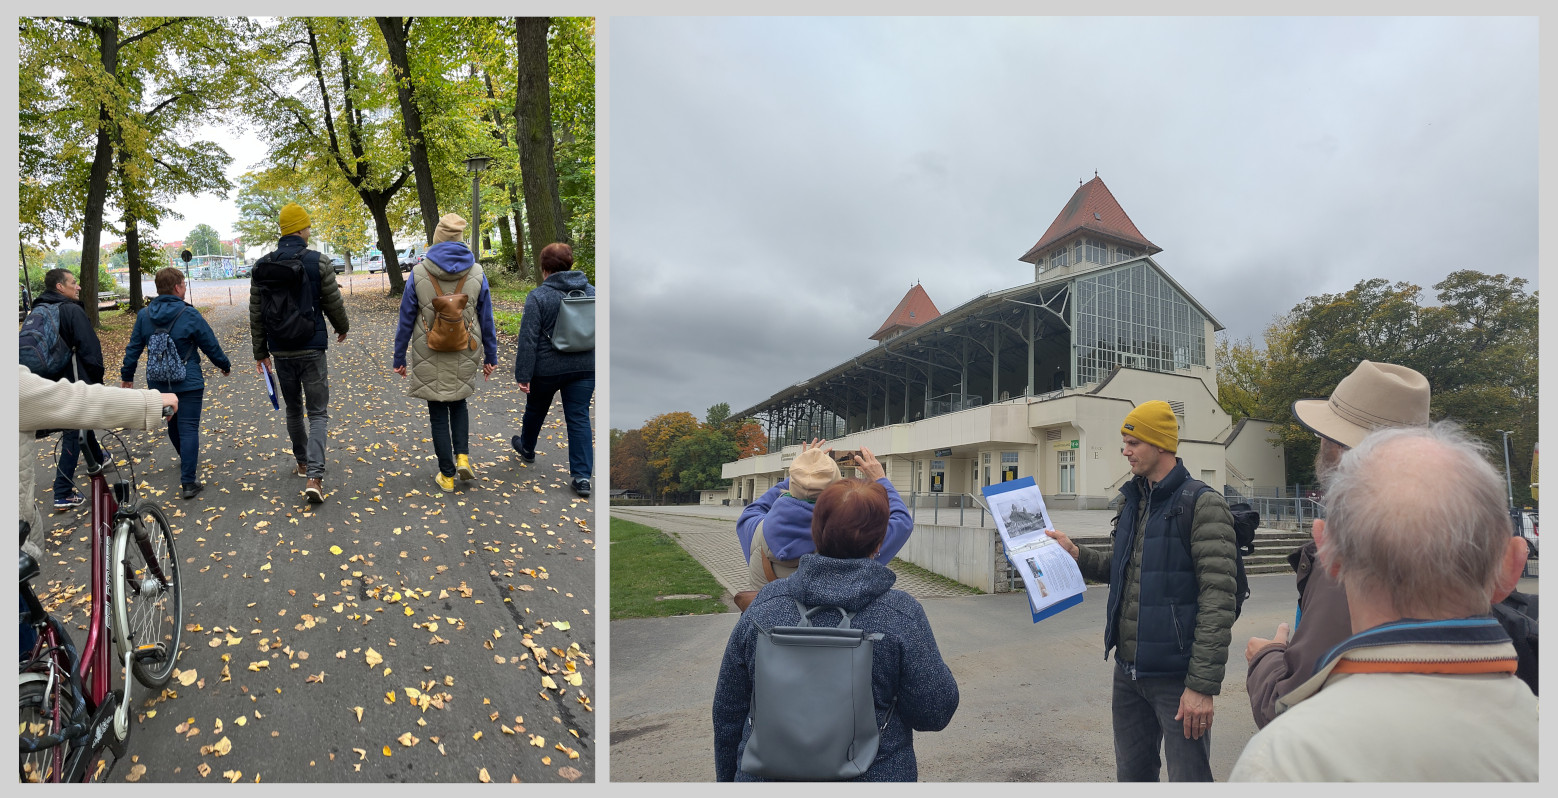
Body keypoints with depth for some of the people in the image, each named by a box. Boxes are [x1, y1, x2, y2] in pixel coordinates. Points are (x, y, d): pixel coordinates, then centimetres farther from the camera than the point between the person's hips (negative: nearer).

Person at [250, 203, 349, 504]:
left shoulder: (262, 266, 3)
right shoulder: (317, 261, -10)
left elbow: (256, 315, 6)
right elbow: (333, 304, -4)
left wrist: (260, 351, 14)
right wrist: (343, 328, 16)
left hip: (281, 353, 4)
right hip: (312, 349, -4)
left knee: (293, 408, 21)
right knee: (318, 413, 0)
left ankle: (302, 463, 35)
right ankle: (314, 476, -14)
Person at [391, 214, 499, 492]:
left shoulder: (419, 273, -8)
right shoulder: (476, 273, -4)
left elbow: (406, 321, -3)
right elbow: (486, 320, 2)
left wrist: (399, 359, 7)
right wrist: (490, 357, 11)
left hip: (429, 359, -2)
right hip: (464, 357, 2)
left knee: (439, 415, 9)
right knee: (458, 403, 25)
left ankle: (447, 475, 16)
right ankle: (462, 456, 8)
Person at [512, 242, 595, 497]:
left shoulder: (538, 296, -13)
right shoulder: (591, 292, 2)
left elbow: (528, 339, -15)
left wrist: (523, 375, -11)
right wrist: (595, 363, 20)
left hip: (547, 368, -3)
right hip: (584, 367, 3)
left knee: (535, 409, 23)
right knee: (579, 418, 4)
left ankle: (527, 448, 49)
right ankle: (582, 476, -2)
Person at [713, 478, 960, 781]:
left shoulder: (764, 605, -10)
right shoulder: (902, 614, -17)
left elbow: (728, 710, -1)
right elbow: (935, 712, -11)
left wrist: (727, 779, 14)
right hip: (873, 777, -2)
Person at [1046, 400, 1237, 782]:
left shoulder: (1203, 506, -13)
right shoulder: (1132, 503, 11)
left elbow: (1218, 601, -18)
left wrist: (1203, 684, -20)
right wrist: (1076, 554, 5)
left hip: (1177, 678, -7)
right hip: (1128, 672, 8)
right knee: (1132, 774, 19)